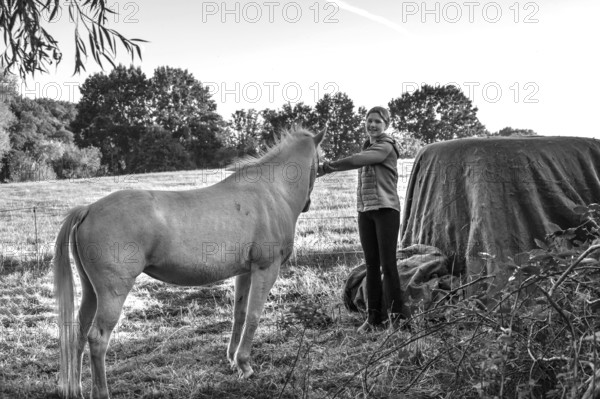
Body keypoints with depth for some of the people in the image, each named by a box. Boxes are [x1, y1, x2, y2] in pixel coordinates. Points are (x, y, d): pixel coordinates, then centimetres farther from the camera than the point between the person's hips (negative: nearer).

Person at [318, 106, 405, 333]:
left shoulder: (386, 147, -8)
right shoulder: (367, 147, 18)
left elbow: (357, 161, -21)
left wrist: (328, 167, -18)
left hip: (386, 209, -7)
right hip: (365, 211, 7)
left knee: (388, 263, -7)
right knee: (371, 265, 7)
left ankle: (396, 316, -1)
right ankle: (374, 317, 11)